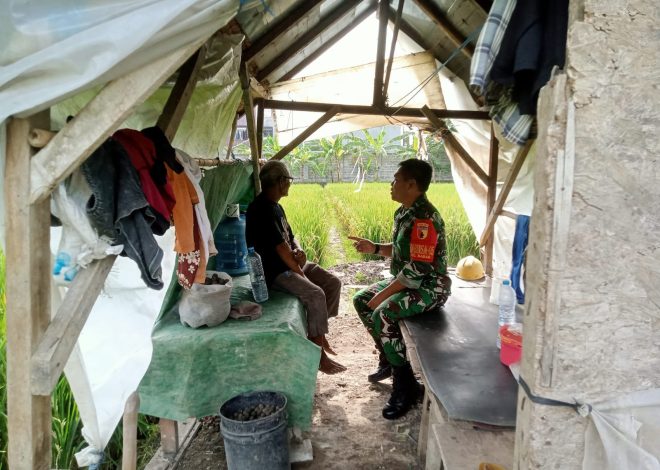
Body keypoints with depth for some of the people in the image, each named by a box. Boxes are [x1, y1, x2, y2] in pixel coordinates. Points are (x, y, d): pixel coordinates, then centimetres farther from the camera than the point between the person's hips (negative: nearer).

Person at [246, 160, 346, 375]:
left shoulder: (275, 206, 14)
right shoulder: (261, 209, -18)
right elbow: (280, 247, -21)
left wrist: (299, 251, -6)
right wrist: (300, 272, -13)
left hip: (289, 263, 10)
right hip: (274, 271, -10)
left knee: (333, 283, 2)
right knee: (316, 294, -27)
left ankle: (316, 334, 13)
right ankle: (319, 353, -14)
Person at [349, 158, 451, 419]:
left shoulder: (424, 218, -25)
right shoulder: (404, 212, 6)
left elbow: (417, 269, -29)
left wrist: (384, 294, -23)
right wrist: (374, 248, 3)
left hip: (429, 287, -11)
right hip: (406, 280, 11)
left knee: (382, 315, -30)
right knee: (361, 300, 12)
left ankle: (406, 387, -13)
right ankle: (388, 359, 25)